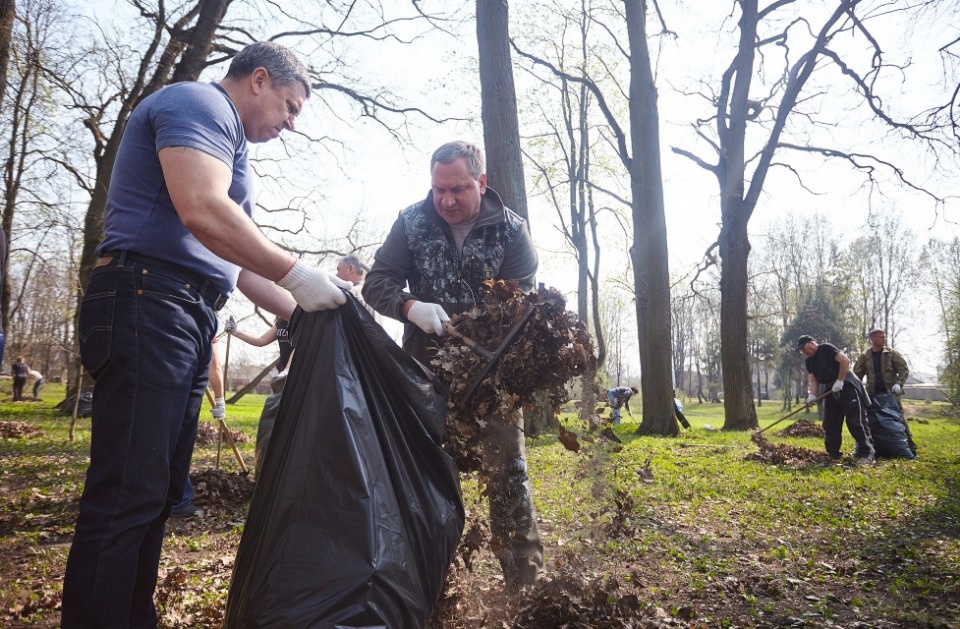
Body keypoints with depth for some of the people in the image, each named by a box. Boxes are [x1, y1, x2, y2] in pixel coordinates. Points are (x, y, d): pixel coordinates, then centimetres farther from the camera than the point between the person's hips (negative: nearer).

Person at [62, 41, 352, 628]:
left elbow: (234, 258, 25)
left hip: (191, 318, 10)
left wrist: (304, 314, 18)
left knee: (157, 492, 11)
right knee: (128, 495, -11)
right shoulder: (198, 103, -3)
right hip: (147, 302, -10)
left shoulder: (232, 146, 26)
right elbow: (202, 212, -21)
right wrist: (297, 273, -15)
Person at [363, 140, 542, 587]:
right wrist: (412, 307, -25)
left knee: (507, 471, -3)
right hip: (427, 364, 2)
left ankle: (525, 578, 9)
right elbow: (377, 283, -4)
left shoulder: (511, 229, -6)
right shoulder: (412, 222, -2)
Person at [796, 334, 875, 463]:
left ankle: (866, 453, -5)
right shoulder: (809, 361, 13)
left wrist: (839, 381, -20)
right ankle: (833, 454, 15)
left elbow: (845, 360, -18)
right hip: (830, 392, 9)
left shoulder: (825, 349, -10)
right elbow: (813, 380, 8)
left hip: (846, 386, -9)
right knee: (830, 424, 8)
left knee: (855, 421, -9)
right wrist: (812, 395, -9)